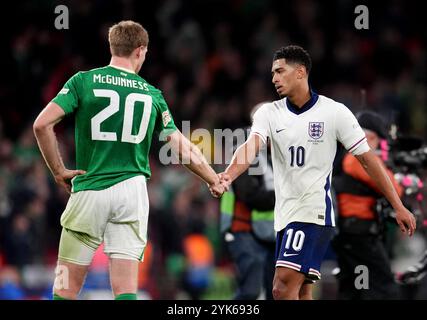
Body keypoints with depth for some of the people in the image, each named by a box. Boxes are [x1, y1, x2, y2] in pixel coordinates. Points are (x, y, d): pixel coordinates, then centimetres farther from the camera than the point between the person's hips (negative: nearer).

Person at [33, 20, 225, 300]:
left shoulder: (83, 81, 1)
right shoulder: (151, 94, 9)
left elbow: (42, 124, -10)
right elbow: (184, 149, 12)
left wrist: (59, 170, 1)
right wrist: (215, 180, 26)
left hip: (89, 191, -2)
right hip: (132, 190, 2)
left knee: (66, 289, 4)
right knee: (126, 290, 0)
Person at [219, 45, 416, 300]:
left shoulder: (335, 112, -4)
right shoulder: (269, 113, 5)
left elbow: (367, 158, 0)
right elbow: (251, 147, -13)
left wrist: (398, 207, 0)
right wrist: (229, 175, -35)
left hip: (315, 212, -6)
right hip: (285, 214, 6)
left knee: (284, 288, -18)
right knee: (301, 293, 8)